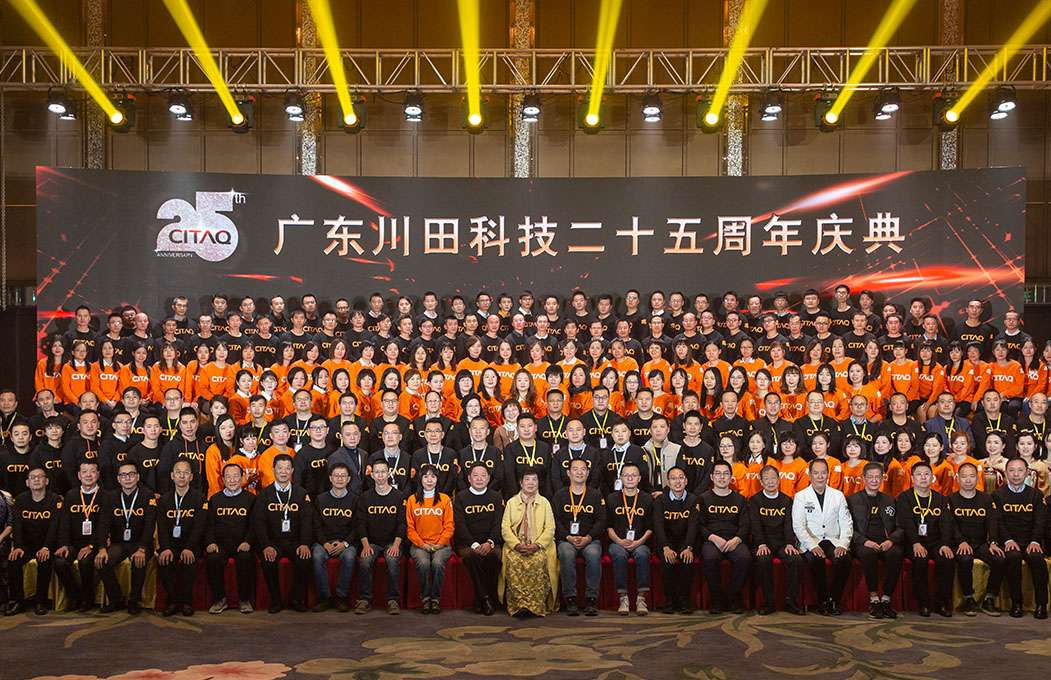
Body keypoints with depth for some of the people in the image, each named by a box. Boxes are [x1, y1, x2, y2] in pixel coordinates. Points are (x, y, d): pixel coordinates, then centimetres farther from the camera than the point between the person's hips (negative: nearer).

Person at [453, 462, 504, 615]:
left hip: (491, 543, 1)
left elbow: (498, 524, 2)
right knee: (472, 556, -34)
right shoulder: (461, 497, 6)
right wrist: (474, 545, -19)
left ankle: (491, 598, -18)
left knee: (494, 555, -32)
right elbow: (460, 525, -4)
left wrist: (489, 542, -17)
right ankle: (484, 598, -23)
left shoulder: (496, 497, 12)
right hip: (467, 543, -1)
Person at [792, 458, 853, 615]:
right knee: (815, 560, -34)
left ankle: (834, 600, -13)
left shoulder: (838, 495, 13)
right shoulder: (800, 497, 6)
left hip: (833, 541, 2)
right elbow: (798, 526, -3)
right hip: (811, 542, -2)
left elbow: (846, 523, 7)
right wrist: (813, 546, -18)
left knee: (844, 559, -29)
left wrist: (843, 544, -11)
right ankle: (822, 600, -16)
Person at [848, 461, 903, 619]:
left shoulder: (889, 501, 22)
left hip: (885, 543, 2)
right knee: (868, 553, -37)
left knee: (896, 553, -32)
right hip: (863, 544, -2)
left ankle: (886, 599, -22)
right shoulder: (852, 500, 13)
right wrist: (864, 541, -14)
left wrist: (891, 540, -7)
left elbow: (900, 527, 15)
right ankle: (873, 598, -23)